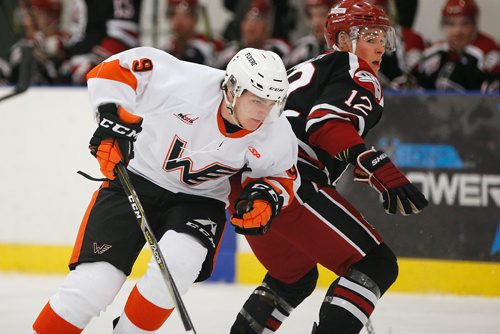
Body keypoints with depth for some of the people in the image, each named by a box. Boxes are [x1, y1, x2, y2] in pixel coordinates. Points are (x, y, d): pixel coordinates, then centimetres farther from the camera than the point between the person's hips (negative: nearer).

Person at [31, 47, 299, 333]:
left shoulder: (277, 136, -15)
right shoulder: (187, 84, -27)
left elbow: (282, 176, 4)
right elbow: (117, 68, -18)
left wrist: (267, 197, -17)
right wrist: (114, 119, -25)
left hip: (199, 199, 2)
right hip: (135, 180, -2)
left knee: (178, 263, -30)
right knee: (93, 286, -15)